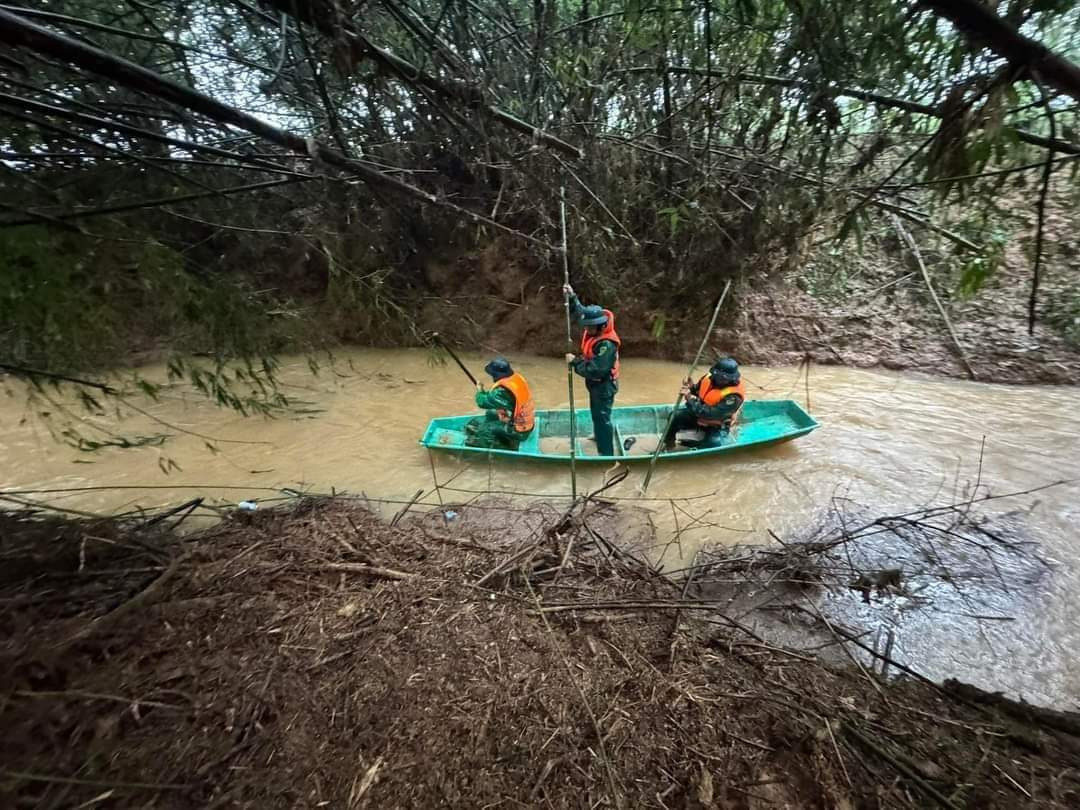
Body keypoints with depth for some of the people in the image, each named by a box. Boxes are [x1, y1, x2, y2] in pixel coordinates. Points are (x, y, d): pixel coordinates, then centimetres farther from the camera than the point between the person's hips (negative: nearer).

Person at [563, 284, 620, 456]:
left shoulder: (607, 344, -36)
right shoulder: (594, 329, -9)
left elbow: (595, 370, -38)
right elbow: (580, 310, 11)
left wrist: (575, 362, -28)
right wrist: (572, 297, -2)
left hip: (604, 385, -10)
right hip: (595, 382, 10)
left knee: (602, 417, -1)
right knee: (596, 412, 29)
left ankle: (606, 454, 10)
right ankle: (599, 434, 54)